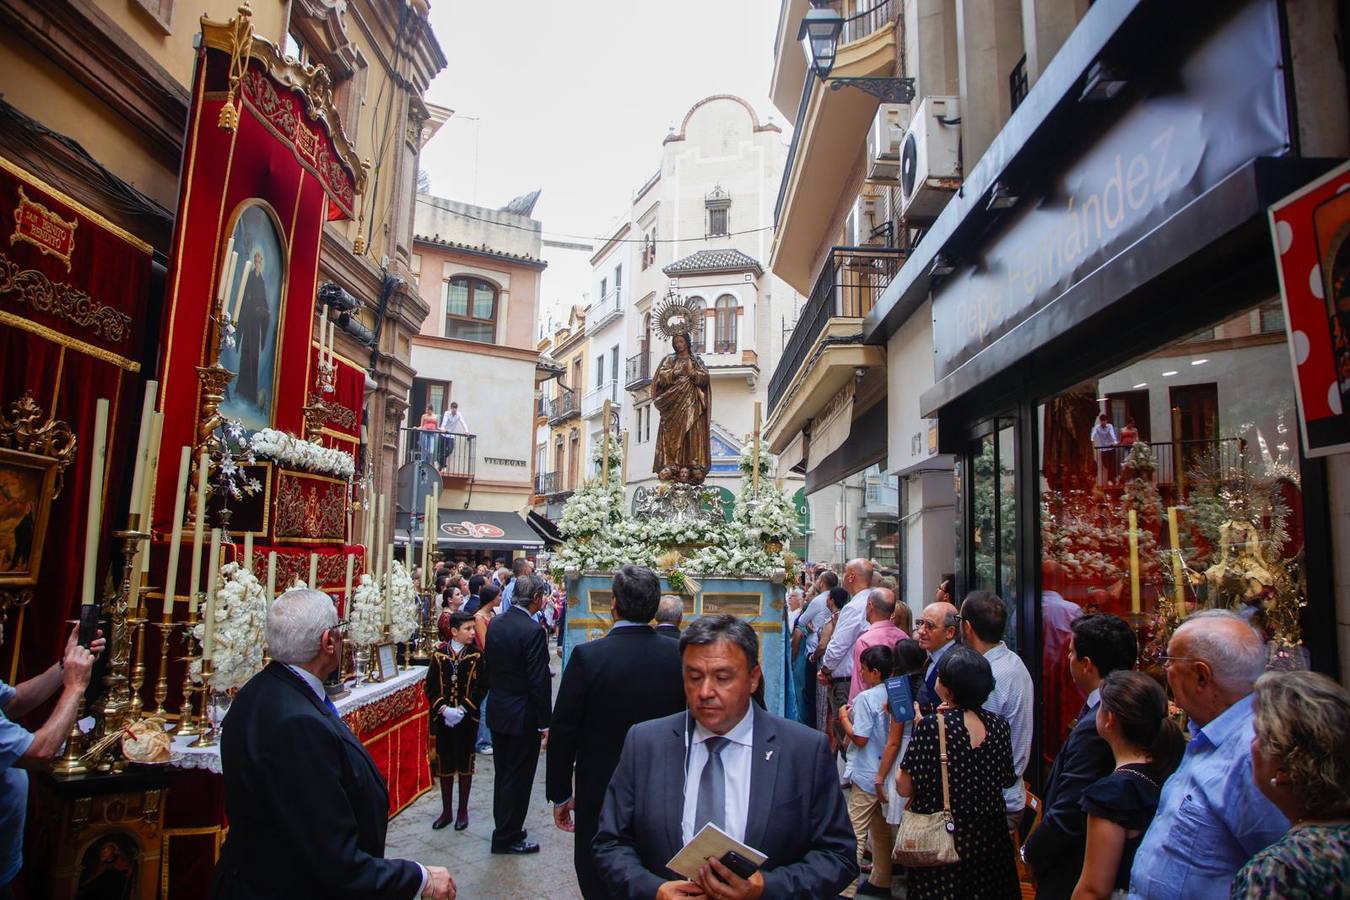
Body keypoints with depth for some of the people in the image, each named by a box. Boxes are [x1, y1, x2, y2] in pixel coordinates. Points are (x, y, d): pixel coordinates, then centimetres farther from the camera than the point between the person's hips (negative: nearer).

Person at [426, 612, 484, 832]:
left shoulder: (476, 655, -5)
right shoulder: (439, 654, -3)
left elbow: (479, 687, -8)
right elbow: (430, 686, -3)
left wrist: (462, 709, -18)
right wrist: (444, 709, -15)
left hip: (467, 718, -1)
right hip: (442, 719, 1)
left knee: (465, 764, 8)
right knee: (444, 764, 10)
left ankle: (463, 811, 22)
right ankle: (446, 811, 25)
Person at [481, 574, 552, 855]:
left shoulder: (495, 623, 1)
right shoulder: (533, 631, -23)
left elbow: (487, 666, 9)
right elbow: (539, 682, -21)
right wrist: (545, 723, -13)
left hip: (497, 712, 8)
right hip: (523, 716, -8)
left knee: (502, 774, 20)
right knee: (518, 777, 6)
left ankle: (504, 828, 35)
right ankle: (507, 837, 17)